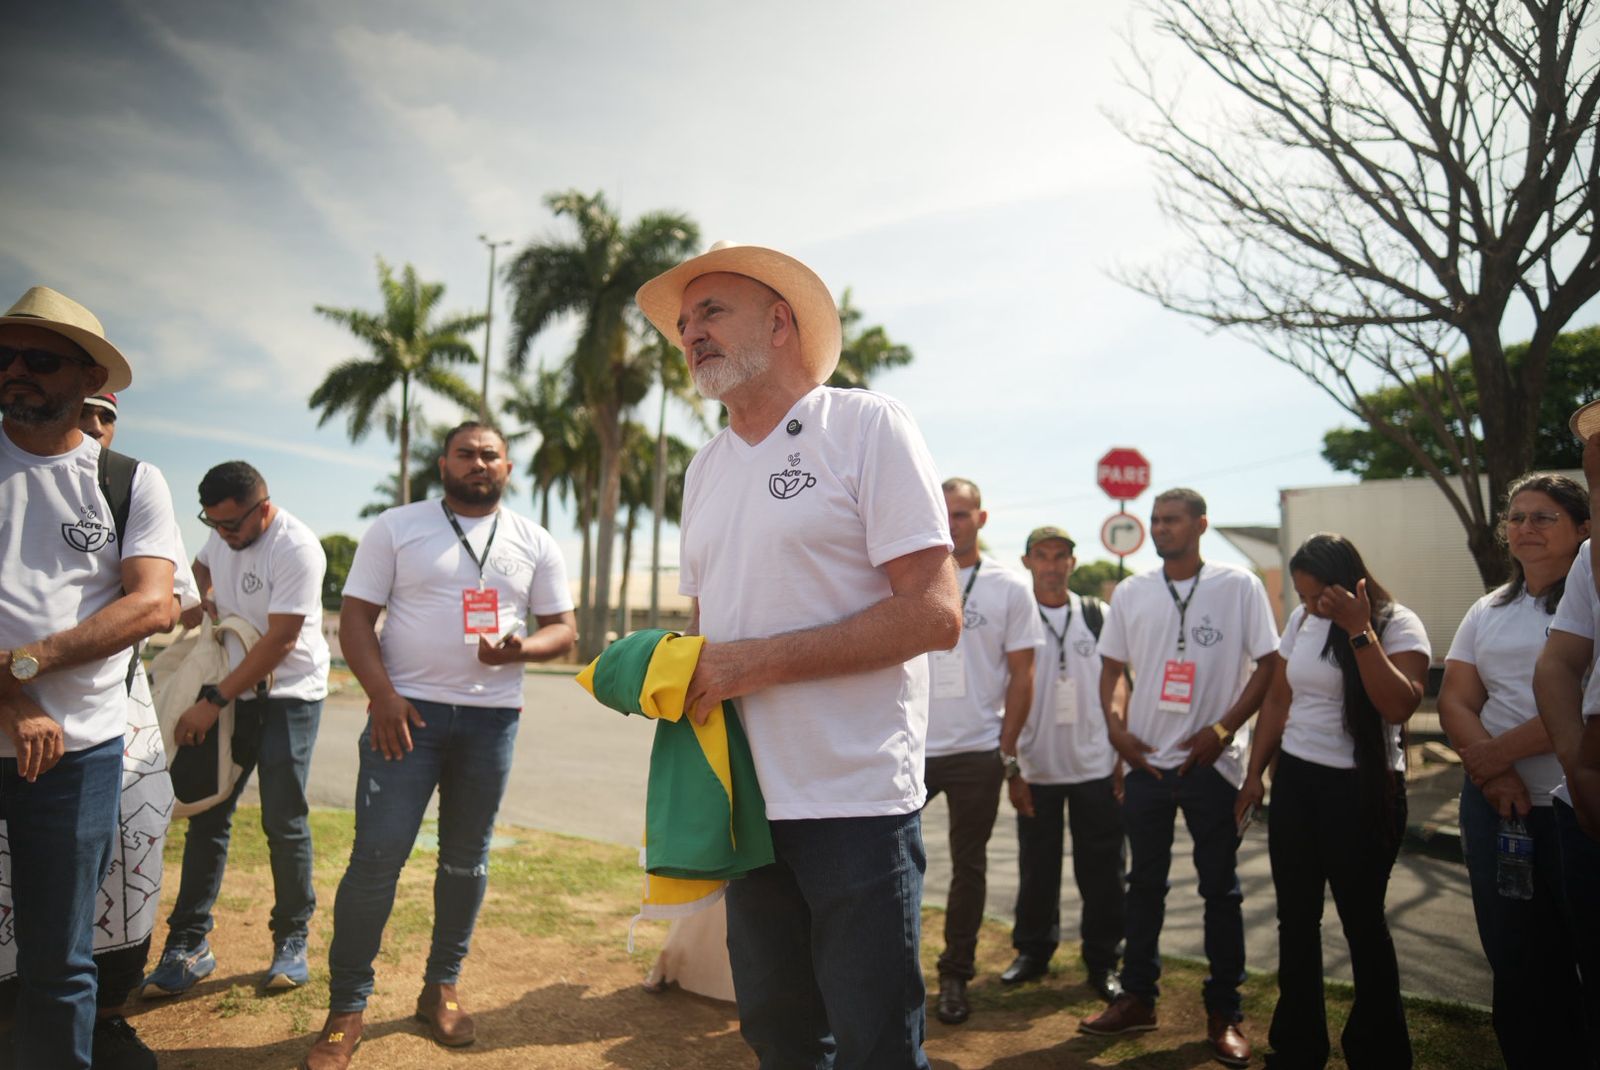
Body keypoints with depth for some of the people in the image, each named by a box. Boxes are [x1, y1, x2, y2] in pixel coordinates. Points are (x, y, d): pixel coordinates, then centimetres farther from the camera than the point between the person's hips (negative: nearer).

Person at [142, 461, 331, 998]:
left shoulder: (295, 548, -23)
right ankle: (189, 944, 15)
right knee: (208, 815, 6)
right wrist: (200, 598, 4)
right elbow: (202, 565, 27)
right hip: (229, 687, 7)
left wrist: (213, 702, -22)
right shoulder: (224, 530, 2)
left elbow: (280, 641, -24)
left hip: (289, 695, -7)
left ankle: (292, 940, 13)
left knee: (284, 822, -3)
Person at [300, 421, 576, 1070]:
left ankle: (442, 989, 26)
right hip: (407, 712, -2)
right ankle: (346, 1008, 8)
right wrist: (382, 695, -13)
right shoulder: (397, 527, 4)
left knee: (467, 858, 10)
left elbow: (562, 628, 9)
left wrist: (518, 649, -14)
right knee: (377, 855, -7)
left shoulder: (534, 543, 9)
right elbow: (355, 617, 0)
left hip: (492, 718, 2)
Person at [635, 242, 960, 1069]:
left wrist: (756, 662, -18)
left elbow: (934, 615, -15)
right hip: (748, 800, 6)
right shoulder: (704, 469, 13)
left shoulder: (865, 425, -7)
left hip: (856, 802, -6)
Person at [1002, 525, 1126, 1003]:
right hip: (1036, 768, 0)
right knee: (1036, 869, 10)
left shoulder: (1099, 615, 5)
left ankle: (1103, 961, 19)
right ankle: (1033, 950, 27)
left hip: (1097, 767, 1)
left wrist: (1123, 753, -1)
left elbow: (1117, 687, 7)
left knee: (1103, 872, 6)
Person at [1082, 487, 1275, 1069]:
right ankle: (1137, 998, 25)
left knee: (1220, 888, 7)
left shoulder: (1239, 586, -3)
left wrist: (1224, 728, -13)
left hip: (1211, 761, -3)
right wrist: (1116, 726, -3)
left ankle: (1224, 1012, 20)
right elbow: (1110, 666, 11)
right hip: (1146, 760, 3)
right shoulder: (1130, 592, 5)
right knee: (1144, 883, 12)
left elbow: (1268, 664, -4)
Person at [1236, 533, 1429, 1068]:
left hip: (1362, 789, -5)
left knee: (1362, 921, 6)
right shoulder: (1301, 619, 6)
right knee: (1295, 918, 12)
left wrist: (1359, 631, -28)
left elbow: (1399, 706, -25)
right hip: (1295, 782, 5)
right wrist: (1254, 773, 10)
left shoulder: (1398, 625, -10)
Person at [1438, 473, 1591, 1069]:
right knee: (1514, 959, 12)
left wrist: (1500, 751, -15)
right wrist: (1490, 770, -10)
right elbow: (1454, 700, 7)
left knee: (1582, 958, 4)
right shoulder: (1487, 612, 13)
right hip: (1496, 803, 5)